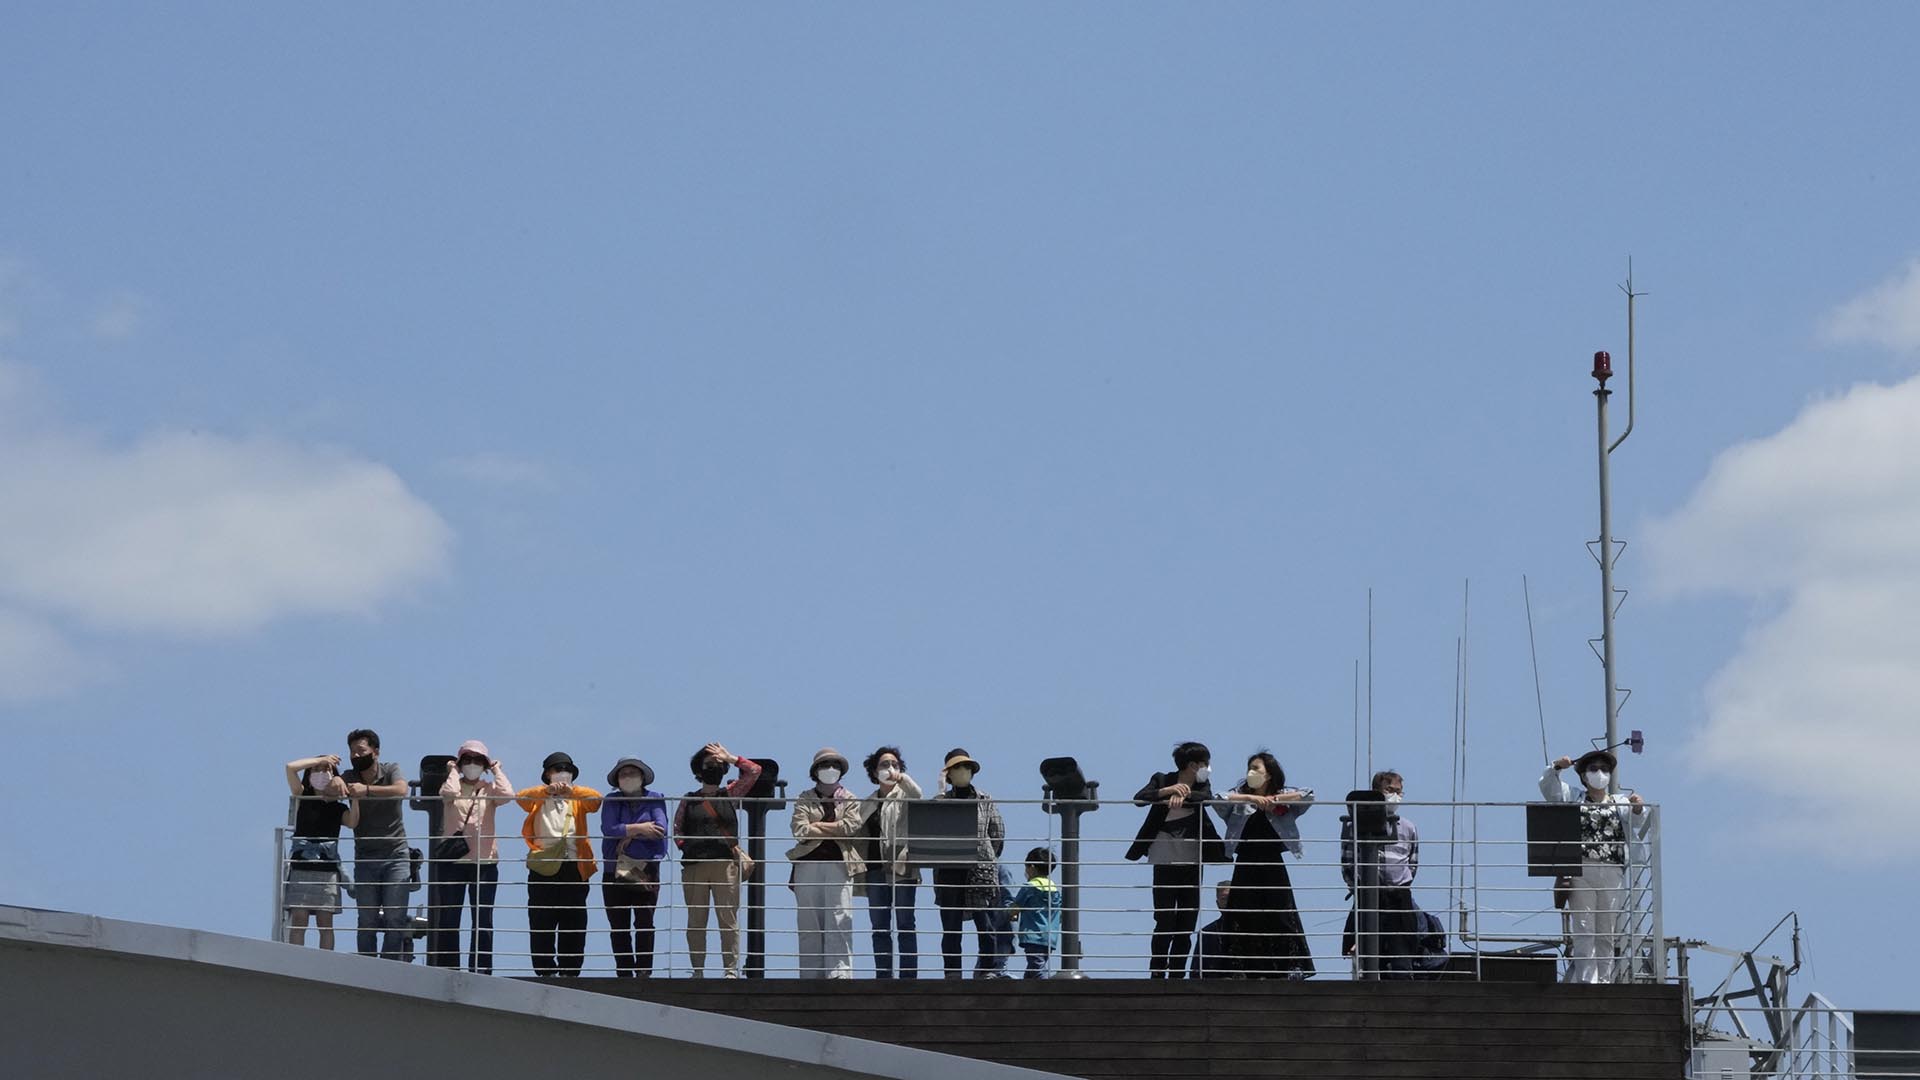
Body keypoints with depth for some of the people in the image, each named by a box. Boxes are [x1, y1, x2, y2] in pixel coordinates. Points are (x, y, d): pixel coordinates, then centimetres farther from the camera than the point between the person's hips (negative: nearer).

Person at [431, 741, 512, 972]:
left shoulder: (490, 789, 8)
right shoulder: (453, 784, 7)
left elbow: (508, 794, -13)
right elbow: (449, 792, -17)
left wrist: (496, 770, 1)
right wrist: (454, 770, 0)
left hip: (485, 862, 0)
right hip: (454, 861, 0)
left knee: (483, 921, 1)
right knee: (448, 918, 0)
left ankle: (480, 970, 4)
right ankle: (447, 969, 3)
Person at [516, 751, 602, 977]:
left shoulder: (579, 800, 17)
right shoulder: (538, 800, 14)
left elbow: (596, 798, -5)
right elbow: (520, 797, -7)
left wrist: (570, 791, -21)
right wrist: (548, 790, -23)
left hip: (574, 868, 1)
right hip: (543, 868, -1)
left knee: (573, 925, 0)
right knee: (541, 924, -2)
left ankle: (569, 971, 5)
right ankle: (545, 972, 3)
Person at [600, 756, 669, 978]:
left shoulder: (655, 800, 7)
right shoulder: (611, 801, 10)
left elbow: (660, 829, -9)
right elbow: (608, 829, -7)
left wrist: (628, 835, -9)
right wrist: (639, 829, -10)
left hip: (646, 870, -2)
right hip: (615, 872, 2)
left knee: (644, 923, -9)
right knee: (618, 926, 2)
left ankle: (644, 972, -8)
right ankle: (623, 974, 6)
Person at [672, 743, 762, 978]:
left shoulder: (731, 795, 14)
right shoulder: (689, 800, 15)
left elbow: (754, 771, 11)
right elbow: (677, 828, 15)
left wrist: (729, 757, 12)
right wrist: (685, 846, -1)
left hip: (725, 863, -1)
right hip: (694, 865, 1)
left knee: (729, 920, -6)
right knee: (696, 921, 1)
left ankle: (731, 970, -7)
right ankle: (698, 971, 4)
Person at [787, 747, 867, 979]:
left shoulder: (849, 800, 13)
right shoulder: (804, 799, 12)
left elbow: (852, 826, -5)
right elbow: (800, 830, -3)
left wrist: (818, 826, -3)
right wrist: (835, 830, -1)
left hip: (839, 864, -1)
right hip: (808, 863, 1)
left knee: (839, 921, -8)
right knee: (808, 924, 0)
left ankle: (839, 972, -10)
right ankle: (811, 974, 2)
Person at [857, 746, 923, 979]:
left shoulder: (904, 796, 6)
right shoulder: (867, 804, 19)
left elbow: (917, 796, -17)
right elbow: (861, 836, 18)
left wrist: (901, 778, -30)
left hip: (901, 868, -5)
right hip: (876, 869, 5)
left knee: (905, 925, -5)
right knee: (879, 929, 4)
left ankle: (908, 976, -7)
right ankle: (883, 977, 6)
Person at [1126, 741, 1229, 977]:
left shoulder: (1202, 786, 8)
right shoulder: (1162, 780, 0)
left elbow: (1207, 798, -14)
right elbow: (1139, 799, -15)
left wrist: (1183, 796, -32)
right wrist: (1168, 790, -28)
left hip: (1192, 864, 4)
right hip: (1165, 862, -4)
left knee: (1186, 927, 3)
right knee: (1165, 922, -10)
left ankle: (1176, 976, 8)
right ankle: (1156, 975, -1)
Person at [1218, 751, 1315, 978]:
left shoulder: (1283, 795, 5)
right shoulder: (1240, 794, 9)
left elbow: (1308, 797, -11)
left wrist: (1274, 800, -16)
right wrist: (1251, 798, -21)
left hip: (1273, 866, -2)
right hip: (1245, 866, 2)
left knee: (1282, 917, -5)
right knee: (1247, 921, 0)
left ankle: (1294, 968, -3)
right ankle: (1254, 974, 4)